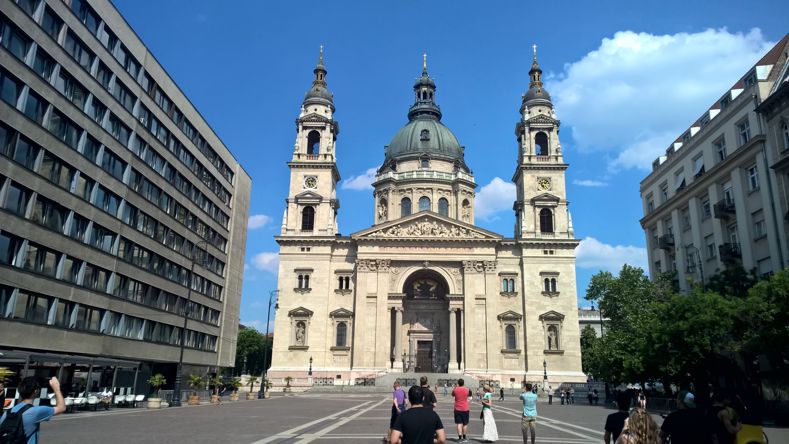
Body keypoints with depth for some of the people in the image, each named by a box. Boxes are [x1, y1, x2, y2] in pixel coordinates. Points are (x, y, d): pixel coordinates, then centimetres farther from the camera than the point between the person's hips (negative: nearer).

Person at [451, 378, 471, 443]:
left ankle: (460, 438, -8)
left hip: (457, 409, 0)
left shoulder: (455, 389, -7)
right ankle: (464, 438, 18)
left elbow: (452, 395, 13)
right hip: (465, 409, 1)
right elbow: (469, 395, 14)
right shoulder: (467, 389, -6)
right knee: (465, 424, 12)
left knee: (459, 423, 0)